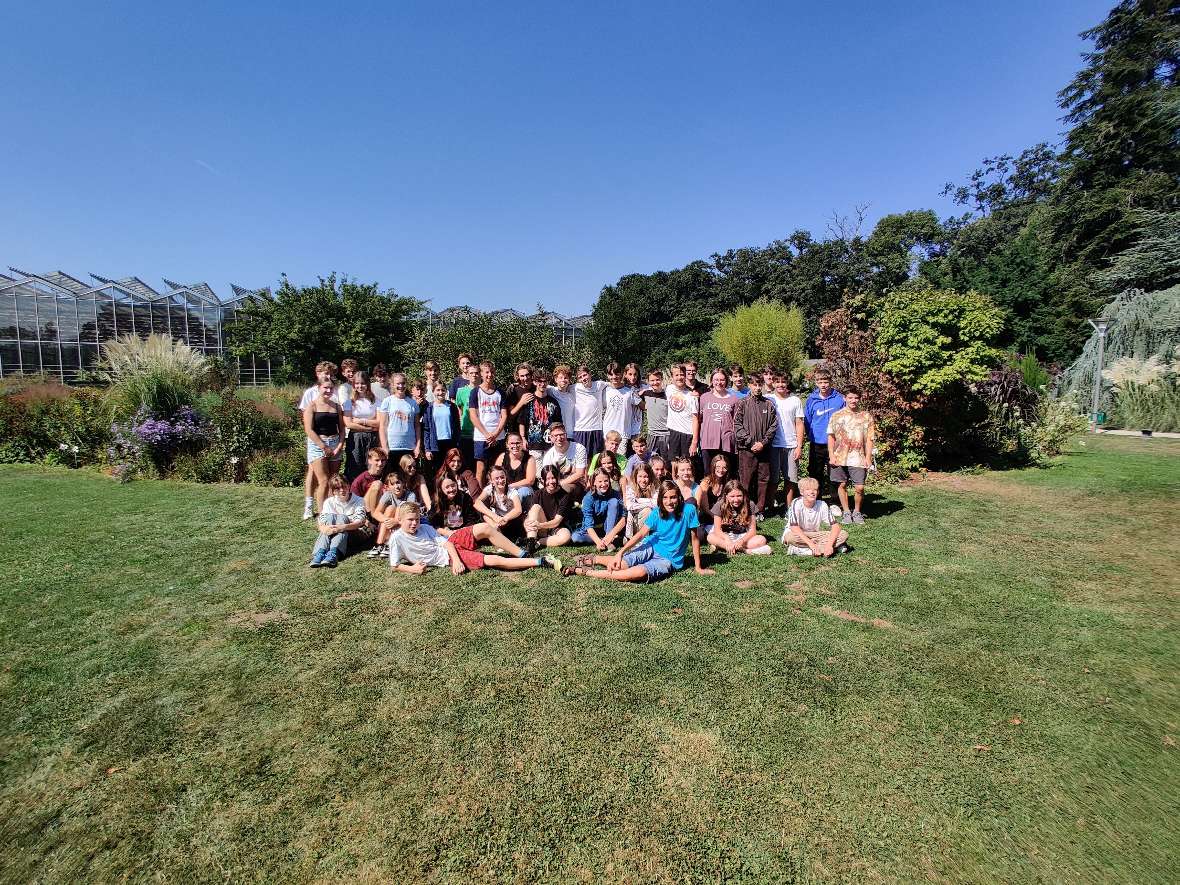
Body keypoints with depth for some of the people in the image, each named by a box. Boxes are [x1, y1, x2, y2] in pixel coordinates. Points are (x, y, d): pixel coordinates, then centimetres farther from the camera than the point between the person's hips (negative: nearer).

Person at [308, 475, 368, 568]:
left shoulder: (358, 501, -4)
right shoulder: (329, 502, 4)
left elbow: (359, 522, -18)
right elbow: (321, 523, -8)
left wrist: (343, 527, -38)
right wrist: (324, 528, -33)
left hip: (351, 533, -2)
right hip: (331, 535, 2)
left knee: (342, 517, -27)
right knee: (330, 516, -24)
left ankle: (333, 553, -48)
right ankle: (320, 552, -41)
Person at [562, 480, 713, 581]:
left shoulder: (688, 509, -14)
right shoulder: (656, 512, -5)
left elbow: (695, 537, -7)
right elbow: (641, 534, -9)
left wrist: (698, 568, -4)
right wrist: (620, 553, -21)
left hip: (669, 560, -2)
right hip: (651, 548, 2)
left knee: (640, 572, -33)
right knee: (620, 565, -29)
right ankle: (593, 560, 1)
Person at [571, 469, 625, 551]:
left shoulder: (614, 495, -14)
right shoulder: (588, 498, -18)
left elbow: (624, 519, -20)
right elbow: (589, 524, -24)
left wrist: (611, 534, -36)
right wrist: (598, 541, -41)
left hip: (610, 528, 1)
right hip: (593, 531, 0)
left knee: (614, 501, -22)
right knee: (575, 537, -30)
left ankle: (609, 541, -24)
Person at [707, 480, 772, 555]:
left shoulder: (749, 506, -10)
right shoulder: (720, 506, -12)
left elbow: (752, 530, -12)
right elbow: (717, 530, -14)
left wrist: (741, 541, -31)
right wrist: (728, 540, -33)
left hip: (742, 537, 1)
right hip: (725, 537, 0)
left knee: (762, 540, -25)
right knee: (711, 537, -32)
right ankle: (746, 550, -31)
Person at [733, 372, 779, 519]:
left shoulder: (769, 404, 8)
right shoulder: (742, 403, 2)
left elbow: (773, 426, 5)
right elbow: (737, 425, -4)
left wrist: (763, 442, -6)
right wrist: (750, 442, -10)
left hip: (764, 449, 2)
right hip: (746, 449, -2)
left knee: (763, 480, 6)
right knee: (746, 480, 0)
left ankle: (760, 509, 16)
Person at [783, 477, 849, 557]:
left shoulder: (822, 505, -10)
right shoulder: (796, 504, -19)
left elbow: (835, 526, -13)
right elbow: (794, 527, -26)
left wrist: (829, 544, -29)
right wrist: (811, 544, -34)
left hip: (815, 535, 4)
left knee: (844, 534, -14)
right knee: (790, 537, -39)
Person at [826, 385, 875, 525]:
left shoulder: (866, 417, 5)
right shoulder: (836, 416, 5)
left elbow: (869, 439, 4)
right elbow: (831, 437, 6)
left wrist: (868, 458, -3)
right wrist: (831, 455, -2)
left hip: (859, 459, -1)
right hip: (840, 458, 1)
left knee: (859, 487, -4)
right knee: (841, 485, 6)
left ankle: (857, 512, 19)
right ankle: (846, 512, 21)